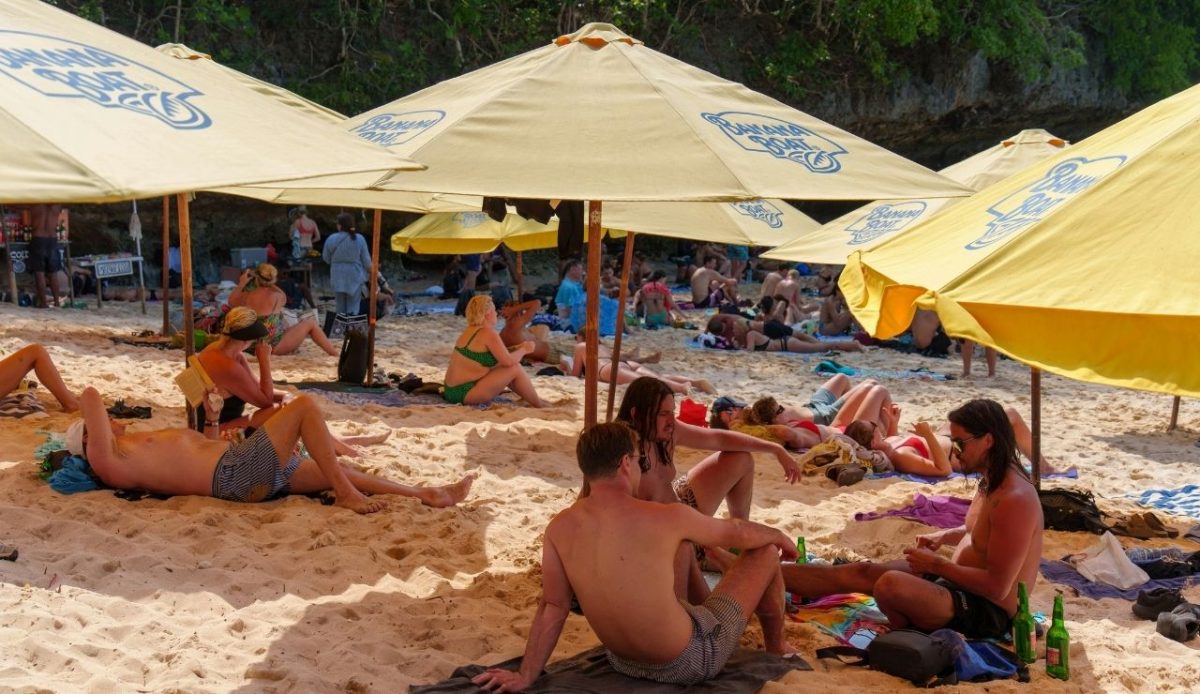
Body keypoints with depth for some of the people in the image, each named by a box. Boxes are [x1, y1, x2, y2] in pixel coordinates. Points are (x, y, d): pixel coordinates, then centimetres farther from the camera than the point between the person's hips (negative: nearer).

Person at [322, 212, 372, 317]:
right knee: (353, 308, 4)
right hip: (355, 276, -1)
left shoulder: (331, 239, -10)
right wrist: (370, 271, 15)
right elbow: (366, 259, -4)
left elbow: (326, 258, 1)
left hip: (338, 276, 1)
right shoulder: (359, 239, -11)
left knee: (341, 306, 14)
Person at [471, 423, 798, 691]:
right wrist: (777, 534, 17)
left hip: (625, 665, 5)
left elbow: (551, 607, -6)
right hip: (691, 662, -5)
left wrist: (525, 676, 2)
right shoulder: (667, 517, -22)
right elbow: (738, 534, -4)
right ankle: (776, 649, 39)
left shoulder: (559, 529, -11)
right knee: (765, 553, 13)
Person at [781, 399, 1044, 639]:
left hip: (988, 612, -10)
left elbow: (997, 587, -27)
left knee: (891, 584, -32)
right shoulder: (993, 483, 6)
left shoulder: (1014, 500, -25)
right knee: (861, 572, 9)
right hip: (961, 583, 10)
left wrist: (937, 565, -19)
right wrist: (945, 536, 11)